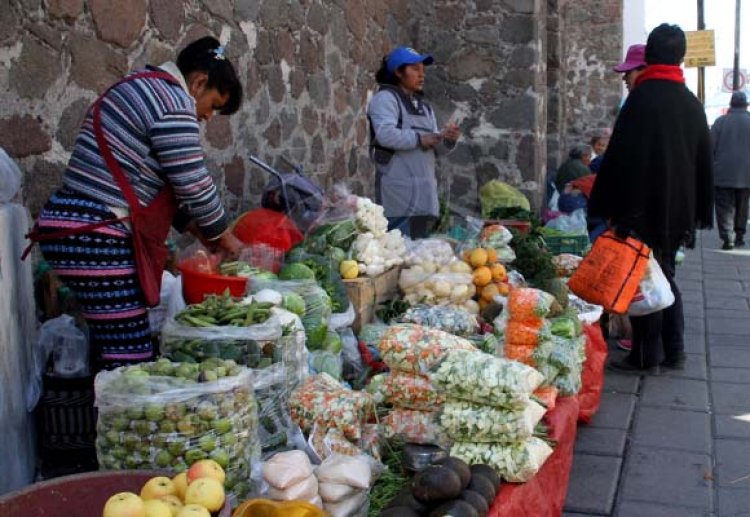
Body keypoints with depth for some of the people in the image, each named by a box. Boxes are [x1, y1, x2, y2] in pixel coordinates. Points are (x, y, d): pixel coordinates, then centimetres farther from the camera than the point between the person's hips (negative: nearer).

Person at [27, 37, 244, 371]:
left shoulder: (142, 90, 22)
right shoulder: (173, 101, -10)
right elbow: (194, 185, -9)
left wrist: (193, 227, 22)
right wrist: (221, 234, 7)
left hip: (73, 229, 11)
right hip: (94, 239, -11)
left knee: (112, 348, 14)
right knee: (131, 357, -8)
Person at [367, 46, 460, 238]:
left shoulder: (424, 105, 22)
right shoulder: (385, 98, -4)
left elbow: (434, 147, 21)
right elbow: (385, 134, -21)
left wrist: (447, 140, 0)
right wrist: (419, 138, -16)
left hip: (423, 192, 9)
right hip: (399, 191, -8)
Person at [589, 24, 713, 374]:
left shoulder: (642, 97, -13)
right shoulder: (692, 103, 10)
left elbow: (620, 158, -16)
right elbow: (704, 163, 14)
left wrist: (610, 208, -12)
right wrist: (698, 212, 19)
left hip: (644, 210, -7)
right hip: (679, 209, 7)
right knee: (665, 276, 17)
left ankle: (646, 357, 6)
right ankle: (674, 353, 21)